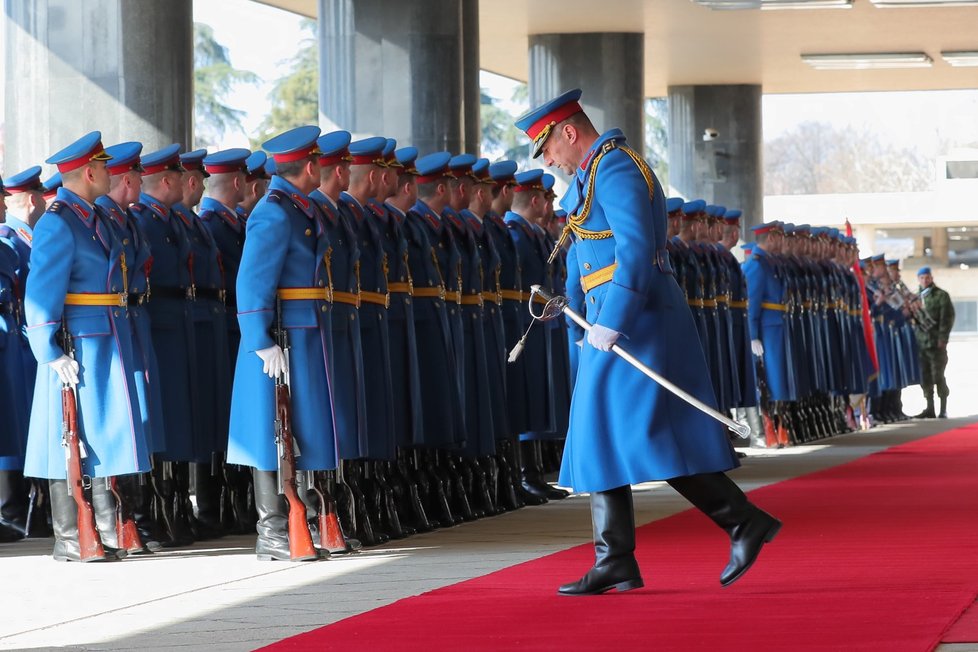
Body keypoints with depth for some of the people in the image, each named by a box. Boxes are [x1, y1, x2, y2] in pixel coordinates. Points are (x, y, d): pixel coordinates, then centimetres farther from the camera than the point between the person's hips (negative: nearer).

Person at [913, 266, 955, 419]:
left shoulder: (941, 296, 1)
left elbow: (947, 318, -5)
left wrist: (943, 338, -12)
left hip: (936, 342, -5)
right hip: (921, 342, 5)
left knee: (938, 376, -5)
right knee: (925, 378, 5)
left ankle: (943, 410, 1)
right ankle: (930, 408, 12)